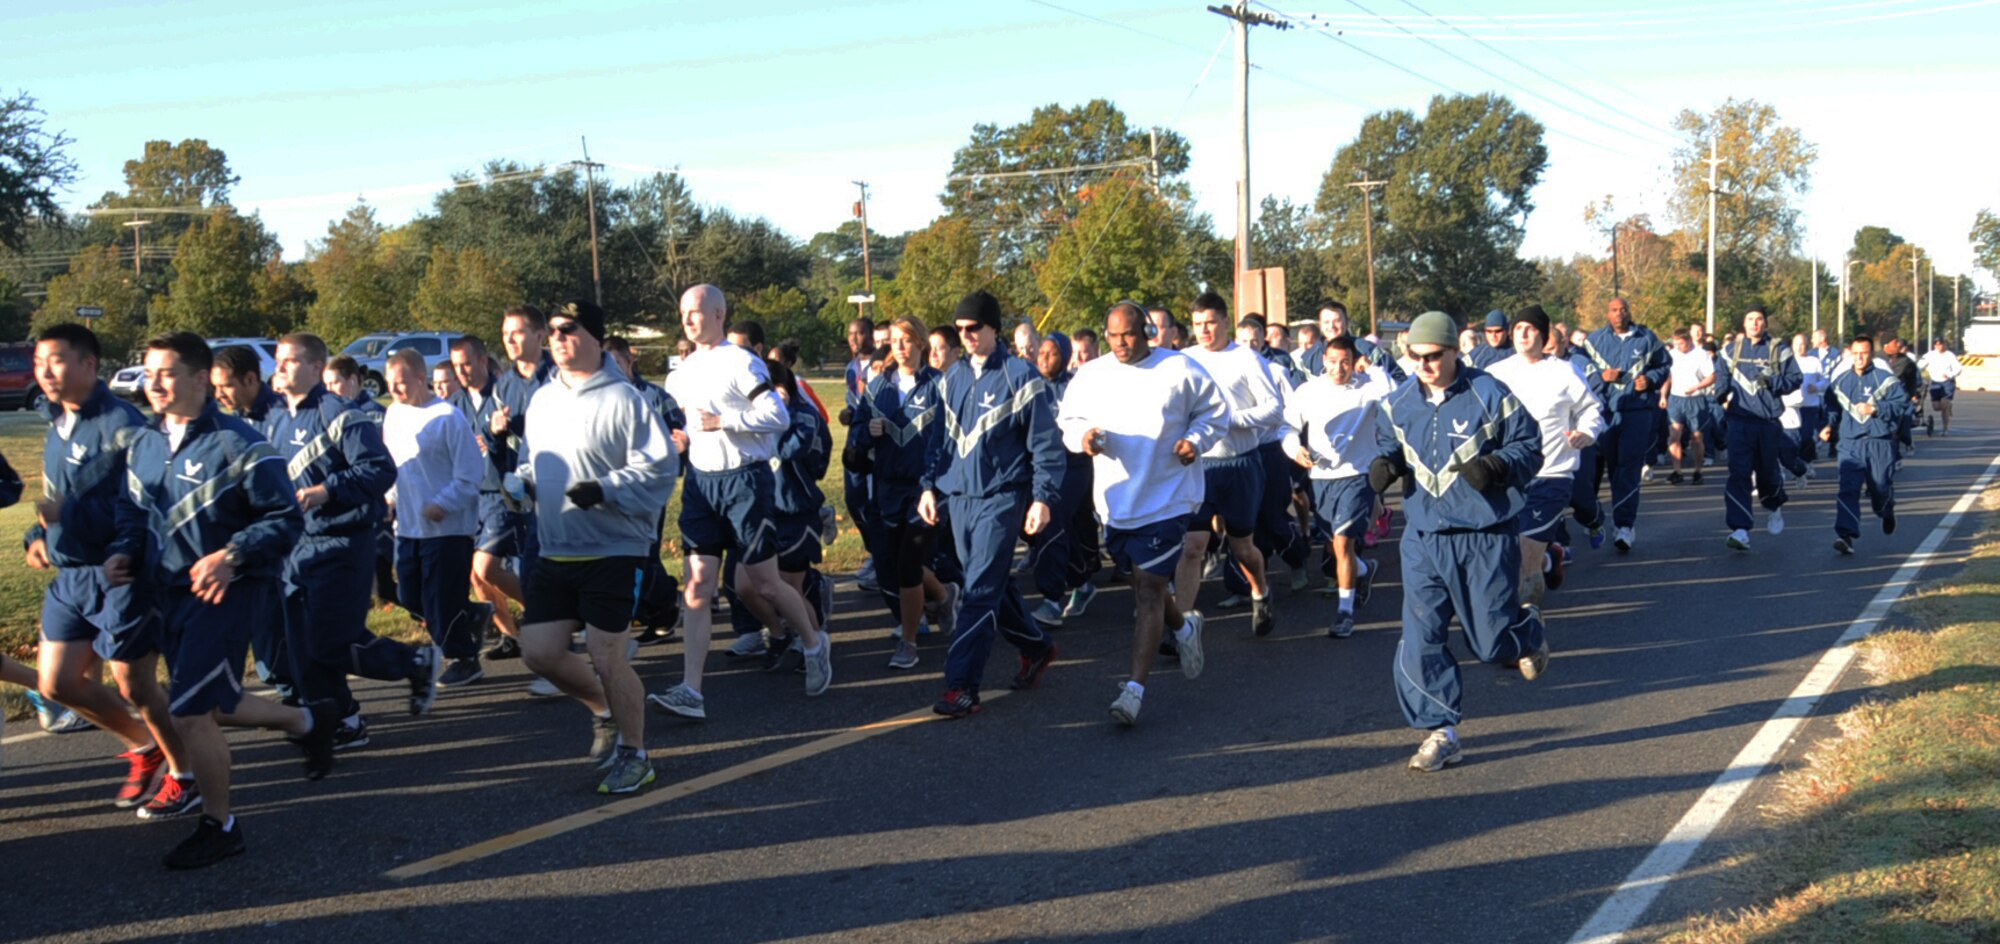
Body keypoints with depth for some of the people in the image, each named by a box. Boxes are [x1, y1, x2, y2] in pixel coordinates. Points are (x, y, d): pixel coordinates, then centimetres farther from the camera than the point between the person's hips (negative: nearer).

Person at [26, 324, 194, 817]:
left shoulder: (121, 424, -18)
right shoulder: (57, 426, 11)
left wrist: (67, 518, -23)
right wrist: (39, 536, 3)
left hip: (121, 575, -9)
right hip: (71, 574, 9)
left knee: (135, 686, 2)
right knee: (56, 683, 11)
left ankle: (184, 775, 22)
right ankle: (143, 747, 31)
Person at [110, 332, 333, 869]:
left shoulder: (236, 443, -14)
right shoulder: (143, 447, 8)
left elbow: (285, 519, -14)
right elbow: (133, 515, 20)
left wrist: (231, 555, -25)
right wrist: (121, 553, 0)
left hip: (227, 594, -8)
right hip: (171, 596, 8)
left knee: (190, 713, -11)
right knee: (214, 708, 17)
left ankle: (219, 826, 8)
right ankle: (309, 722, 42)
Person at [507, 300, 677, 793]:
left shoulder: (622, 399, -12)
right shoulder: (542, 400, 11)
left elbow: (660, 467, -15)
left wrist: (605, 490, -25)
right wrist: (521, 482, 3)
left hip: (613, 552, -7)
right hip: (554, 552, 7)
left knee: (608, 659, -4)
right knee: (538, 651, 5)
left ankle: (633, 754, 16)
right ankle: (606, 710, 31)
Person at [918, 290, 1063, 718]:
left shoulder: (1019, 376, -7)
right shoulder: (952, 378, 11)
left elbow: (1045, 442, -6)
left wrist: (1043, 497, -12)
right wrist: (929, 485, 11)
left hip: (1001, 497, -6)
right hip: (957, 496, 6)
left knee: (981, 591, -11)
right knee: (990, 584, 14)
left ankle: (962, 686, -11)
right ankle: (1036, 645, 35)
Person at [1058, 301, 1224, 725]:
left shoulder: (1180, 369, -4)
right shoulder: (1091, 376, 4)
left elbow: (1214, 413, 6)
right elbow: (1068, 422, 9)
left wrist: (1195, 440, -12)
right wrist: (1083, 435, -13)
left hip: (1166, 499, -5)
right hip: (1114, 500, 5)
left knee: (1149, 589, -10)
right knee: (1142, 583, 19)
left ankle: (1136, 686, -9)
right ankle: (1183, 628, 49)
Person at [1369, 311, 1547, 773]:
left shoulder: (1490, 396, -9)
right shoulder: (1398, 404, 4)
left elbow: (1529, 446, -3)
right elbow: (1387, 446, 19)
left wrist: (1498, 466, -22)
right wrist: (1384, 464, -4)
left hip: (1485, 538, -3)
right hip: (1424, 537, 4)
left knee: (1493, 640, 4)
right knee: (1420, 639, -3)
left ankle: (1528, 631, 42)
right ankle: (1441, 733, 7)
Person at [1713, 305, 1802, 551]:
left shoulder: (1779, 349, 1)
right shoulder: (1731, 349, 8)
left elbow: (1795, 378, 0)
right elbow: (1721, 375, 19)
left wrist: (1772, 382, -17)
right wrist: (1723, 393, -1)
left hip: (1769, 420, -1)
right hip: (1740, 420, 1)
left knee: (1767, 472, 12)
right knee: (1738, 473, -12)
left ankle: (1776, 508, 46)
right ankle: (1740, 530, -16)